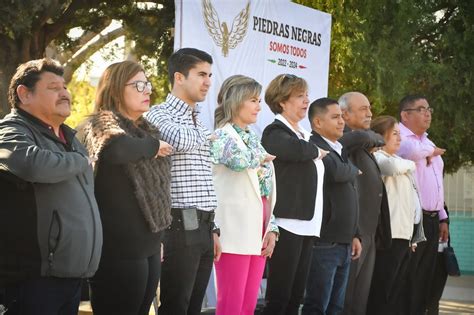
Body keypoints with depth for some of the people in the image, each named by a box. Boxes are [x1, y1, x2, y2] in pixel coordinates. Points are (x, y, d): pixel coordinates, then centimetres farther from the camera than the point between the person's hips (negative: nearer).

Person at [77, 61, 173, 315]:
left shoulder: (145, 129, 16)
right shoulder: (103, 122, -8)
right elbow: (116, 149, -33)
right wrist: (152, 146, -15)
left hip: (147, 246, 8)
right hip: (119, 249, -8)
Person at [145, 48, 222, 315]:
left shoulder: (199, 123, 20)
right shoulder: (160, 115, -5)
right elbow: (181, 140, -29)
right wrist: (204, 134, -7)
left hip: (202, 226, 8)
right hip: (180, 225, -8)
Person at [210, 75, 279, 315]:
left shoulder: (253, 139, 18)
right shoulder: (222, 136, -6)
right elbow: (240, 160, -29)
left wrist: (271, 228, 8)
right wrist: (261, 158, -8)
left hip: (256, 233, 8)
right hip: (236, 232, -8)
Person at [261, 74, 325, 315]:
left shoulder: (304, 135, 21)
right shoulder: (275, 132, -6)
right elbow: (296, 150, -26)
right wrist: (317, 151, -8)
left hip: (306, 224, 8)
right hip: (287, 223, -8)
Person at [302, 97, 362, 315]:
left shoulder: (340, 151, 19)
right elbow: (336, 173, -27)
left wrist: (354, 235, 18)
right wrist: (354, 170, -5)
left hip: (343, 244, 9)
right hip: (324, 243, -9)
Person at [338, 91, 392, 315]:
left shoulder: (363, 148, 18)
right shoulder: (343, 139, -10)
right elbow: (361, 137, -30)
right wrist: (375, 138, -10)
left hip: (370, 231, 9)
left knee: (361, 295, 12)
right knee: (344, 294, -4)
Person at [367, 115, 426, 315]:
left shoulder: (399, 163, 20)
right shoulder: (377, 158, -7)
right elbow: (391, 167, -31)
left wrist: (414, 236, 18)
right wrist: (410, 164, -9)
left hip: (404, 233, 9)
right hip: (388, 234, -9)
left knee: (396, 293, 11)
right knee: (381, 292, -6)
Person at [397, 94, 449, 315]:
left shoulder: (428, 143, 21)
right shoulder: (400, 138, -8)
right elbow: (412, 151, -33)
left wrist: (442, 217, 19)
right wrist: (431, 151, -12)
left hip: (431, 220, 8)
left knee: (424, 280, 11)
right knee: (406, 281, -5)